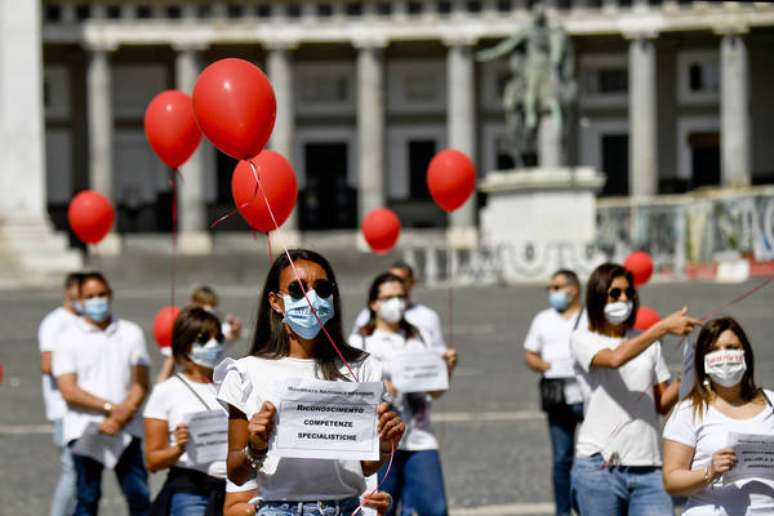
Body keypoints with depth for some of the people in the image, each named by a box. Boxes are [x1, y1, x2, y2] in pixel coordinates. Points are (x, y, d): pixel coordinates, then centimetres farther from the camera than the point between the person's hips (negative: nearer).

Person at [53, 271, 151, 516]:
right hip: (85, 429, -2)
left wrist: (121, 417, -11)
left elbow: (140, 384, 5)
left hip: (126, 431, 2)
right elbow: (68, 391, -5)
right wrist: (110, 407, -15)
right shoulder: (68, 339, 3)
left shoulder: (131, 333, 10)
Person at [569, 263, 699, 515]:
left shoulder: (647, 342, 16)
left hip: (647, 466, 3)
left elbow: (662, 403, 13)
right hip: (599, 465, -3)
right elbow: (615, 358, -20)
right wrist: (664, 327, -24)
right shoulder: (583, 340, 2)